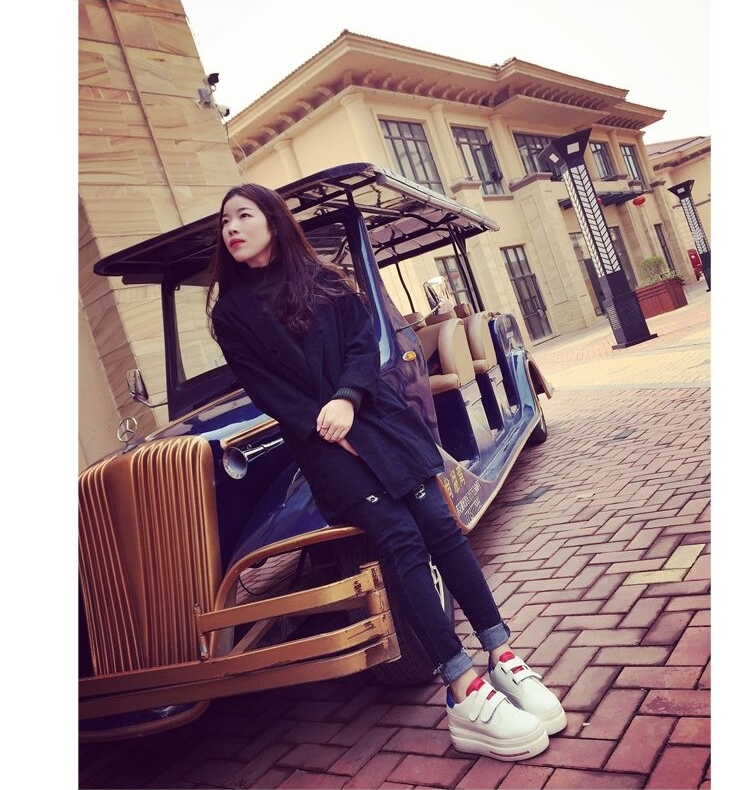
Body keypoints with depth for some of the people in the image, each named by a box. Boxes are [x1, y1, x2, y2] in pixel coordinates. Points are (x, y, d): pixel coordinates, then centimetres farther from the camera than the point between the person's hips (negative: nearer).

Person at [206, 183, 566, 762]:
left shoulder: (321, 279, 13)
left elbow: (364, 343, 3)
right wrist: (330, 432, -12)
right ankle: (466, 695, -17)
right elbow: (269, 392, -2)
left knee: (441, 525, -9)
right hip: (323, 443, -3)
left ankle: (504, 657, -2)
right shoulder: (231, 311, 6)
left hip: (379, 418, 3)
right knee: (400, 540, -17)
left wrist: (346, 399, -16)